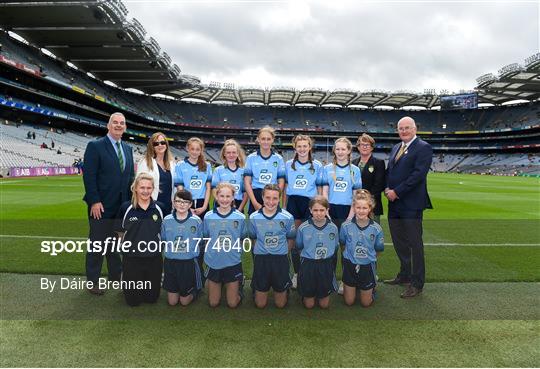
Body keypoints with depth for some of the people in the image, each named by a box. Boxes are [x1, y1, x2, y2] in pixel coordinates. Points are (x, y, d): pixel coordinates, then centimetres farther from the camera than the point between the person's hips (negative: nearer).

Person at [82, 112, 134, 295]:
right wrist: (94, 201, -17)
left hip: (122, 206, 5)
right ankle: (93, 281, 21)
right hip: (101, 206, -5)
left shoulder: (128, 148, 11)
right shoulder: (95, 146, -7)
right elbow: (89, 176, -12)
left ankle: (116, 277, 27)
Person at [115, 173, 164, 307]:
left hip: (154, 258, 1)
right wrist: (132, 245, 3)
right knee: (133, 300, 9)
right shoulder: (126, 208, -10)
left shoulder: (159, 208, -5)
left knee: (152, 298, 12)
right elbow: (120, 232, 2)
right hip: (132, 258, -1)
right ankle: (126, 281, 38)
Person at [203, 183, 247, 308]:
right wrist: (210, 253, -1)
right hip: (214, 263, 1)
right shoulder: (208, 216, -6)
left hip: (233, 263, -1)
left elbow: (242, 239, 4)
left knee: (232, 304, 8)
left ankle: (239, 285, 36)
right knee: (213, 303, 13)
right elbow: (206, 238, 7)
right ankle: (219, 285, 41)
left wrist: (235, 252, -3)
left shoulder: (240, 217, -9)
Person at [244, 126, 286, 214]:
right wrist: (255, 203, -10)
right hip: (255, 196, 0)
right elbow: (247, 182, 0)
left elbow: (281, 182, 6)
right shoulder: (251, 158, 4)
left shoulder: (278, 159, 6)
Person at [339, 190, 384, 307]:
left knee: (366, 303, 14)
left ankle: (371, 288, 43)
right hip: (350, 265, 0)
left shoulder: (376, 228, -14)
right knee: (349, 302, 13)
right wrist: (352, 255, 3)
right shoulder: (346, 226, -14)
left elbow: (378, 249, 1)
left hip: (367, 266, 0)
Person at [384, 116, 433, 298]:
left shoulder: (423, 148, -7)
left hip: (411, 204, -7)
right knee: (399, 243, 16)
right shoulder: (395, 148, 18)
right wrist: (387, 188, -1)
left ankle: (416, 284, 11)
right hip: (394, 203, 8)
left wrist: (396, 192, -17)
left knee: (414, 244, 1)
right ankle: (404, 276, 32)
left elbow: (418, 174, -16)